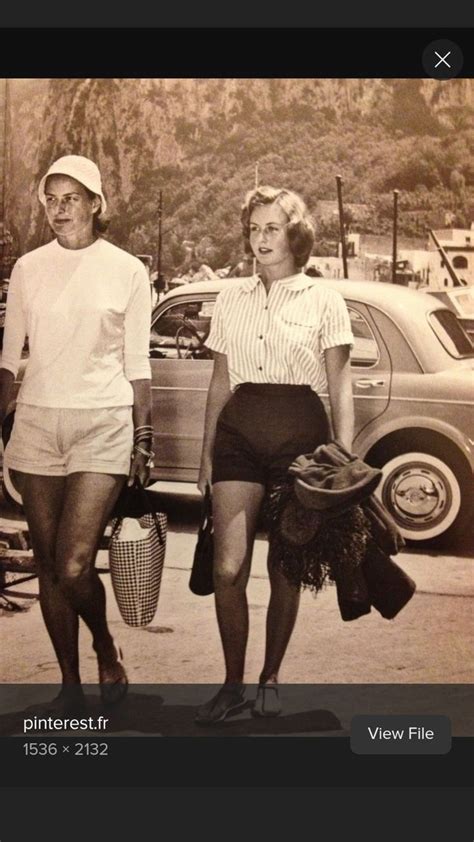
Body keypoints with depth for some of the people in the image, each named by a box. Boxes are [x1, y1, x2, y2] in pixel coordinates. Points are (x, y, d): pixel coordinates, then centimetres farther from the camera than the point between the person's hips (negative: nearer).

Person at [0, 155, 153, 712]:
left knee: (73, 566, -13)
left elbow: (137, 365, 5)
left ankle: (107, 653, 17)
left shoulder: (127, 271, 1)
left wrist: (142, 441, 2)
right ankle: (69, 684, 21)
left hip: (104, 425, -3)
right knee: (48, 566, 6)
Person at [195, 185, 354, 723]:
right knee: (228, 568, -6)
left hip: (300, 432, -2)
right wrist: (207, 453, 15)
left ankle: (270, 680, 23)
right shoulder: (231, 299, 12)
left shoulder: (323, 301, 3)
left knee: (284, 570, 5)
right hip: (239, 431, 2)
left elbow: (340, 387, 2)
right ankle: (232, 684, 11)